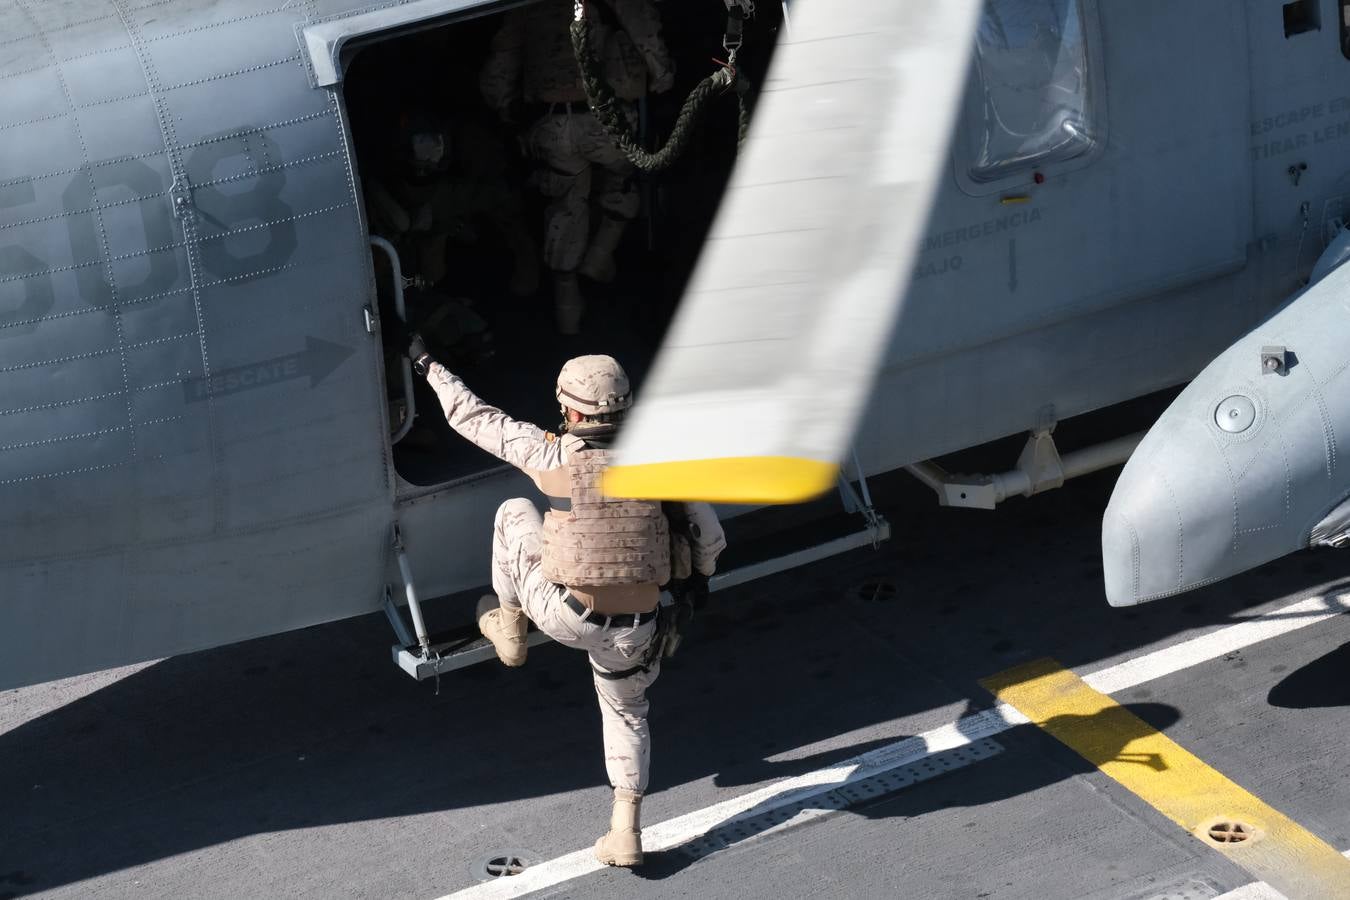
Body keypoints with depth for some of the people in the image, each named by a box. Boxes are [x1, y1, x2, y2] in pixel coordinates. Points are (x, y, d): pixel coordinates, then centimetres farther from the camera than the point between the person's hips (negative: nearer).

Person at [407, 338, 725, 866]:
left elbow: (475, 420, -1)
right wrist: (695, 578, 24)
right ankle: (626, 833, 22)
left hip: (565, 617, -3)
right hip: (633, 629, 3)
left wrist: (429, 367, 13)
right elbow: (708, 539, 1)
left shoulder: (554, 456, -11)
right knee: (626, 713, 29)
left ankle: (507, 629, 34)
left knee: (514, 512, 21)